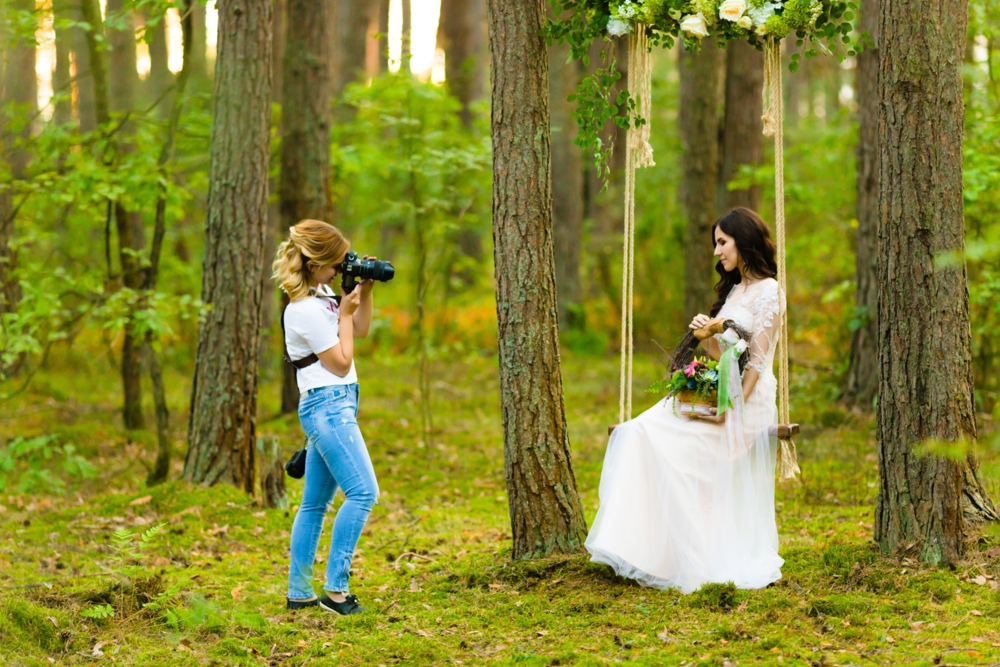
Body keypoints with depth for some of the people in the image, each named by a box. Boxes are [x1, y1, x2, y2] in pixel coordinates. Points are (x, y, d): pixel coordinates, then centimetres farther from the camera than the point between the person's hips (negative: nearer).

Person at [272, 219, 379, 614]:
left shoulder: (323, 294, 11)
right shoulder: (304, 311, -17)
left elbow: (360, 331, 22)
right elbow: (341, 363, -12)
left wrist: (364, 292, 9)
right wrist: (344, 313, -7)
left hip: (334, 407, 10)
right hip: (327, 405, -10)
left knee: (315, 502, 10)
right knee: (362, 493, -15)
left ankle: (299, 592, 13)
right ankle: (335, 589, -13)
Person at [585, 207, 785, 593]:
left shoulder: (768, 293, -7)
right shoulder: (733, 290, 19)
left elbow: (757, 360, -14)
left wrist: (731, 411, -20)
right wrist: (705, 338, -4)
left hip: (747, 402, -8)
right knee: (644, 433, -9)